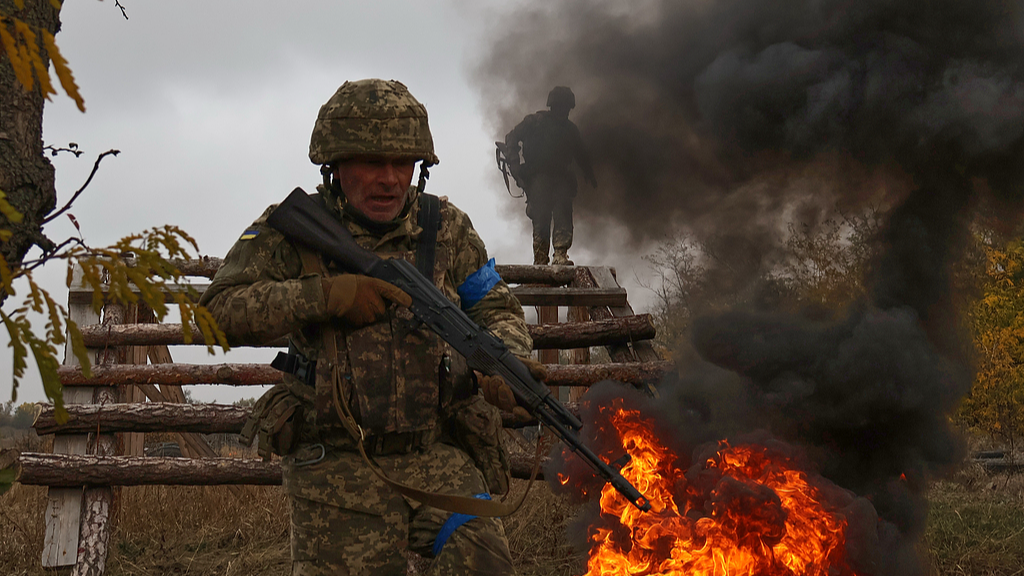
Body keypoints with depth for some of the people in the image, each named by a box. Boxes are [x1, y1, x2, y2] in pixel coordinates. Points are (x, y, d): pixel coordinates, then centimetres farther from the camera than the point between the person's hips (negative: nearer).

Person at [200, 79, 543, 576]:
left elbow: (496, 310, 16)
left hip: (436, 457, 2)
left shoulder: (445, 228, 8)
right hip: (335, 464, -1)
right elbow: (220, 309, -8)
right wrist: (327, 294, -17)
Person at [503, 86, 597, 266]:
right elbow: (512, 138, 1)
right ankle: (540, 260, -8)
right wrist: (514, 164, -10)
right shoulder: (535, 121, 5)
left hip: (561, 178, 4)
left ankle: (561, 255, -22)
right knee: (541, 219, -10)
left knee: (564, 216, -15)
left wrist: (590, 175, 18)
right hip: (538, 177, -4)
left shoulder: (570, 129, 19)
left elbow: (581, 155, 30)